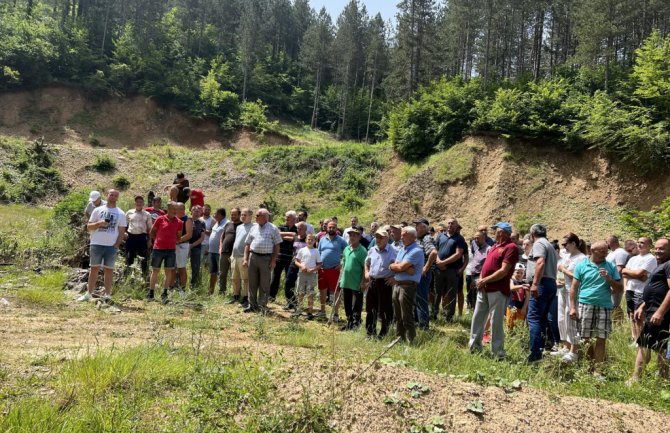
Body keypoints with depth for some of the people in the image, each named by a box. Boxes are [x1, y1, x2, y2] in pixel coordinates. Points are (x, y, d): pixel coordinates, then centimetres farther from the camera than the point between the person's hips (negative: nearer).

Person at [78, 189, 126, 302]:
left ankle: (107, 294, 7)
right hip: (97, 244, 0)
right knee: (94, 268, 2)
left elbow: (122, 231, 5)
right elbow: (89, 226, 6)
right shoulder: (98, 210, 7)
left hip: (111, 246, 0)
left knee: (109, 269, 3)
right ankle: (89, 294, 6)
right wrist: (99, 223, -13)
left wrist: (117, 244, -7)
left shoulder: (121, 214, 7)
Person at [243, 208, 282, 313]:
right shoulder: (254, 228, 12)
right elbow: (247, 244, 14)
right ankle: (252, 305, 16)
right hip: (253, 256, 4)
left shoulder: (273, 229, 0)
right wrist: (246, 259, 5)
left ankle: (262, 306, 9)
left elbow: (277, 245, -2)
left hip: (266, 258, -4)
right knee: (252, 283, 8)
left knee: (264, 285, 2)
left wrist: (273, 260, -9)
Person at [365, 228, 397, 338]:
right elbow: (367, 262, 27)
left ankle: (383, 333, 15)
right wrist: (366, 272, 12)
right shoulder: (372, 250, 10)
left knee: (384, 309, 2)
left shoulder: (393, 252, -11)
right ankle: (370, 332, 26)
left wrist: (394, 277, -16)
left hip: (385, 283, -6)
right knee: (370, 308, 13)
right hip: (372, 282, 6)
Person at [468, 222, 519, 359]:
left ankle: (498, 353, 6)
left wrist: (485, 280, -14)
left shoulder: (511, 247, -11)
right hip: (484, 289, 9)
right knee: (478, 318, 14)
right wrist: (481, 280, 2)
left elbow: (503, 271, -17)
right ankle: (474, 347, 25)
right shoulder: (495, 245, 17)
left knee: (496, 322, -3)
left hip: (498, 291, -9)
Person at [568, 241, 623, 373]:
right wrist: (573, 307, -3)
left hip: (605, 307, 2)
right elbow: (574, 288, 4)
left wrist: (609, 279, -8)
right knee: (584, 339, 0)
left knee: (601, 340, 2)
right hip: (585, 305, -2)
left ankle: (596, 369, 9)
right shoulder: (581, 265, 5)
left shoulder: (611, 267, 10)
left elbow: (620, 289, 10)